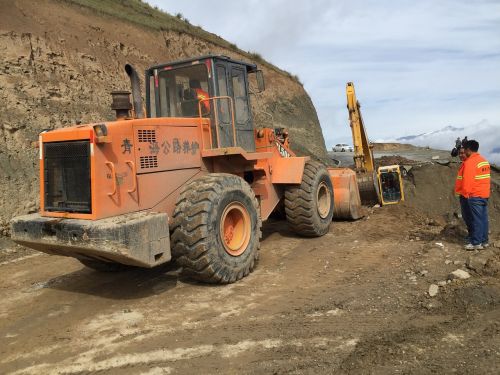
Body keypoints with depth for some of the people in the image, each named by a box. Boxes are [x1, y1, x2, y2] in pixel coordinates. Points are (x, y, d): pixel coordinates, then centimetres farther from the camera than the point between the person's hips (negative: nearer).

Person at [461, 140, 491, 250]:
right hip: (485, 194, 8)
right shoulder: (484, 161, 12)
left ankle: (476, 243, -1)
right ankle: (484, 241, 17)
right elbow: (486, 178, 17)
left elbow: (467, 180, -16)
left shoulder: (469, 162, -15)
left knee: (476, 220, -5)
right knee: (483, 218, 11)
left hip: (475, 196, -8)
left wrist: (465, 193, -8)